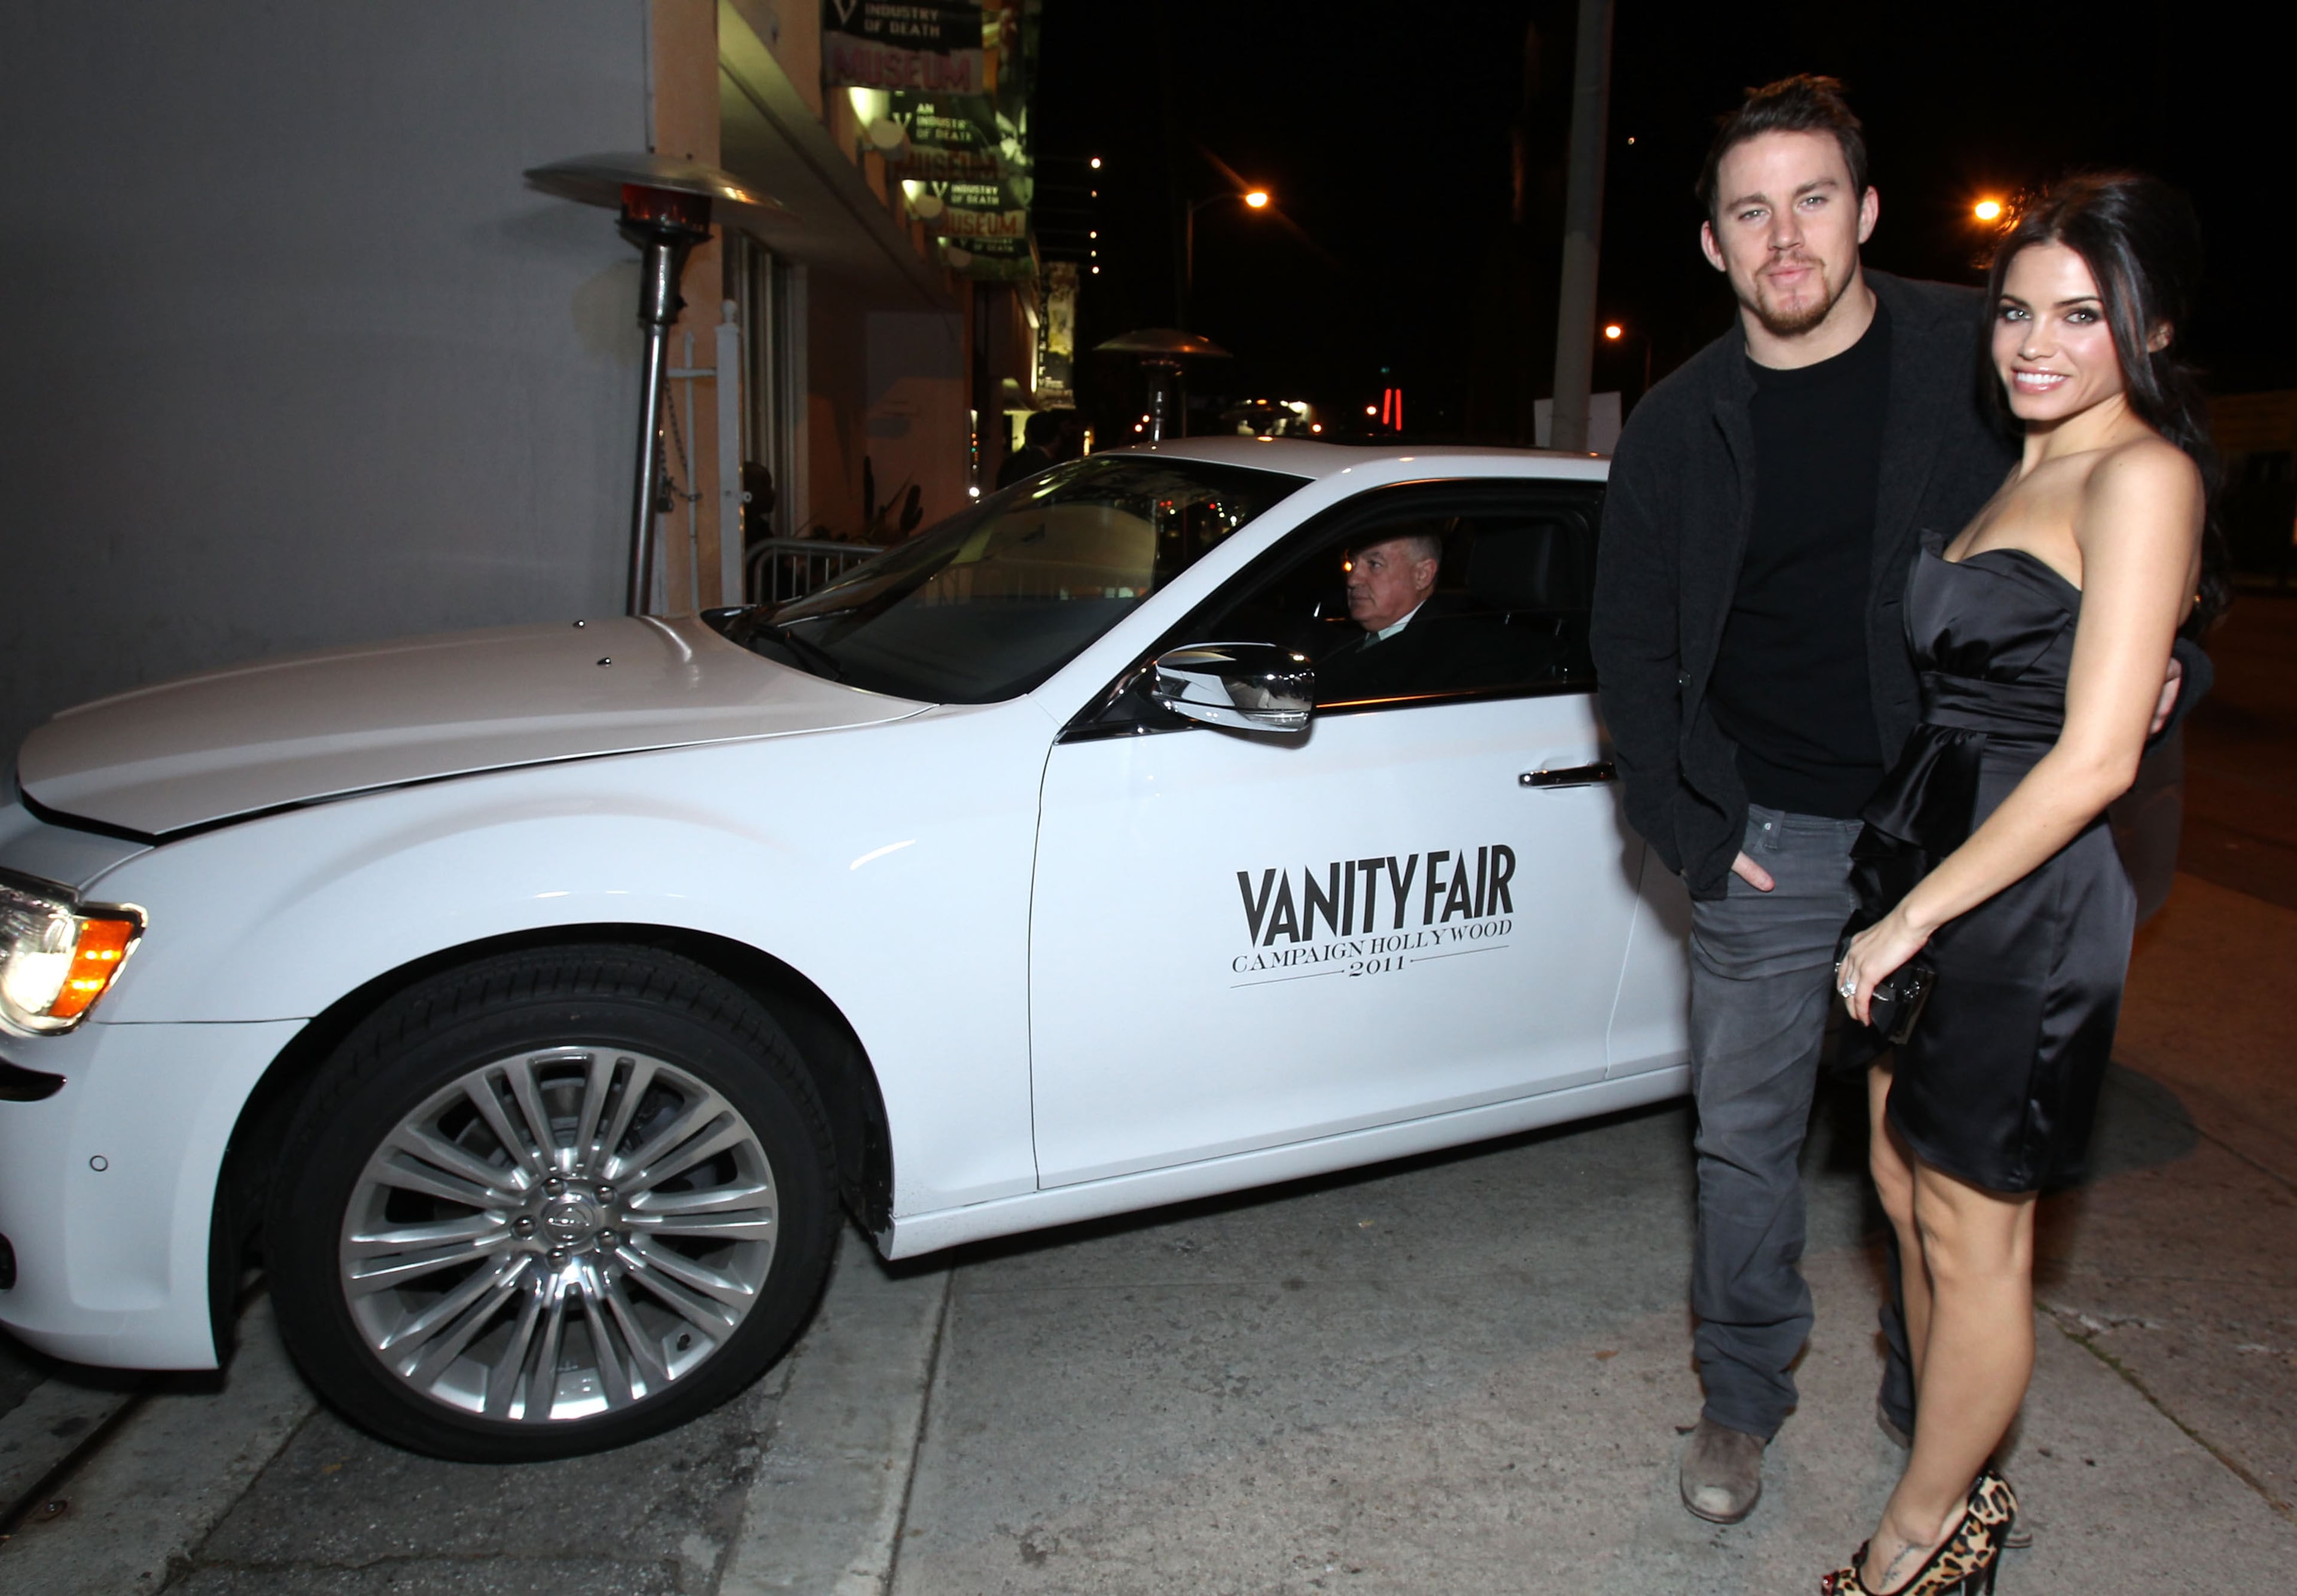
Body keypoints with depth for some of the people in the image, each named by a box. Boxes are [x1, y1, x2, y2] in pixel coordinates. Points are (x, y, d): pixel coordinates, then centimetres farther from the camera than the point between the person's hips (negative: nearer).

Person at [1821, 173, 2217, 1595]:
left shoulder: (2142, 477, -13)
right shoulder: (2028, 469, 14)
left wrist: (1914, 916, -17)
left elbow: (2095, 759, -20)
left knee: (1973, 1238, 5)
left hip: (2025, 902, -9)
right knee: (1910, 1193, 17)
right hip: (1929, 865, 9)